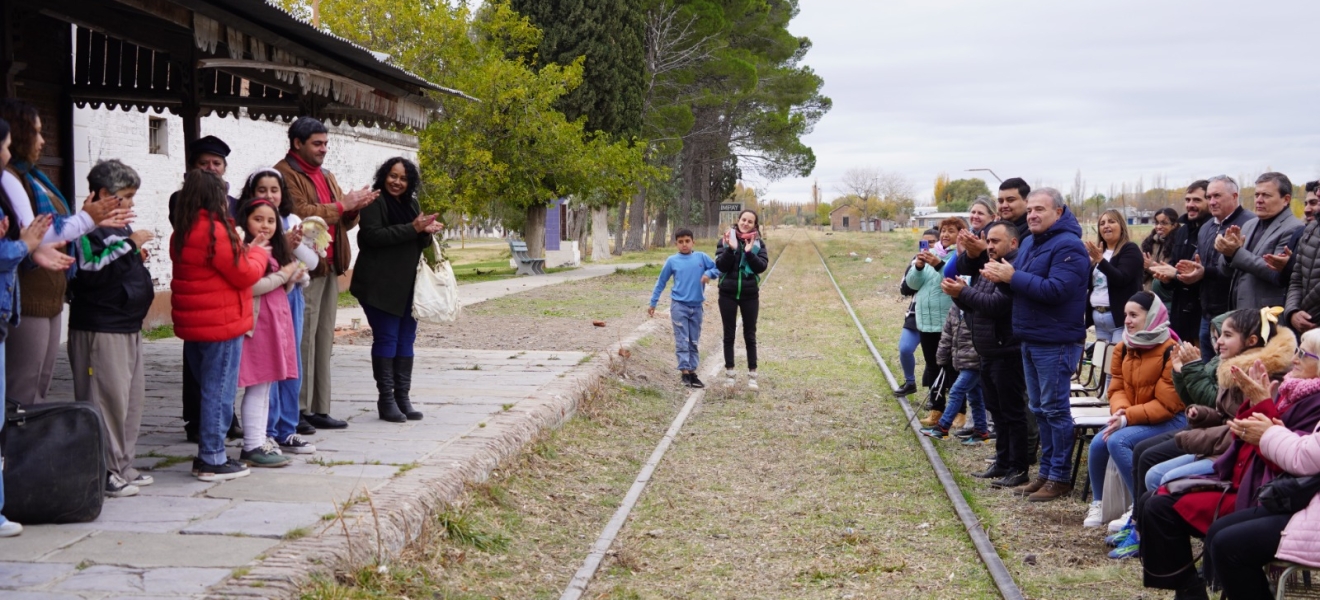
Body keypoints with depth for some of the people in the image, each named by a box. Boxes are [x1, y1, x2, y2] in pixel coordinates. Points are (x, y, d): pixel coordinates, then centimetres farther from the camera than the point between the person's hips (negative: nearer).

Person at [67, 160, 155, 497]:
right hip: (100, 329, -10)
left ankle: (122, 467, 21)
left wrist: (137, 259, 11)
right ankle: (104, 472, -4)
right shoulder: (88, 229, -11)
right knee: (109, 399, -9)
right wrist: (128, 245, -20)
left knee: (133, 397, 13)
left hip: (128, 326, 10)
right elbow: (91, 268, -25)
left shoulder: (120, 227, 19)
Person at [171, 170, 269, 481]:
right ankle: (212, 461, 3)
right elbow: (244, 274, -13)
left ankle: (207, 454, 22)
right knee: (219, 393, -1)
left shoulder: (182, 233, 10)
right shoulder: (216, 231, -18)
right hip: (221, 326, -9)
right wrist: (258, 253, 4)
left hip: (192, 325, 9)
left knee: (208, 390, 17)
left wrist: (245, 251, 9)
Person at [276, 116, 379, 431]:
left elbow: (343, 222, 22)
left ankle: (319, 409, 13)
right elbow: (300, 214, -20)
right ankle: (299, 411, -4)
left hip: (330, 267, 9)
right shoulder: (285, 174, -6)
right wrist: (342, 205, -15)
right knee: (303, 339, -8)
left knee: (323, 342, 9)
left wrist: (355, 208, 0)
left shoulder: (326, 177, 23)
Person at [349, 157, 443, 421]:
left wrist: (426, 232, -4)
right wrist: (412, 228, -22)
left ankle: (402, 397, 11)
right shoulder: (375, 202, -6)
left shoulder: (411, 204, 16)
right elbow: (373, 235, -20)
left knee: (406, 339, 6)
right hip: (380, 285, -7)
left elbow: (420, 244, 19)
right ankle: (386, 399, 1)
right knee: (386, 338, -5)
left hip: (407, 284, 7)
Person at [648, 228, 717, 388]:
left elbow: (718, 268, 3)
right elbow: (661, 282, 7)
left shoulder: (701, 257, 1)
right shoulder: (672, 261, 0)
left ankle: (692, 371, 15)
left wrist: (709, 273, -18)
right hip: (679, 305, -2)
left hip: (696, 306, 2)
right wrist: (653, 303, 8)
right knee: (682, 340, -5)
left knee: (694, 341, 9)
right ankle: (685, 372, -4)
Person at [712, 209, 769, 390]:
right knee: (729, 334, 7)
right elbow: (720, 265, -10)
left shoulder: (758, 243, 1)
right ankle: (730, 373, 15)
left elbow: (762, 266, -9)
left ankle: (752, 375, 10)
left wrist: (749, 252, -22)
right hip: (728, 293, 0)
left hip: (750, 294, 0)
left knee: (750, 335, 5)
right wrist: (731, 248, -23)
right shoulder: (726, 240, -1)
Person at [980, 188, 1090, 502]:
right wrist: (1001, 275, -9)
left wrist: (1012, 277, -23)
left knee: (1054, 408, -4)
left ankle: (1059, 477, 4)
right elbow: (1023, 282, 15)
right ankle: (1046, 471, 23)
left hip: (1056, 343, -9)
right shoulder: (1030, 242, 13)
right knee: (1039, 408, 14)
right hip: (1031, 340, 9)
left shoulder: (1068, 246, -16)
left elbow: (1056, 289, -26)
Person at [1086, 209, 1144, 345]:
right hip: (1098, 317, 7)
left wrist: (1100, 260, -27)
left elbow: (1122, 279, -17)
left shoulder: (1130, 249, -3)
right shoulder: (1099, 252, 18)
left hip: (1121, 317, -7)